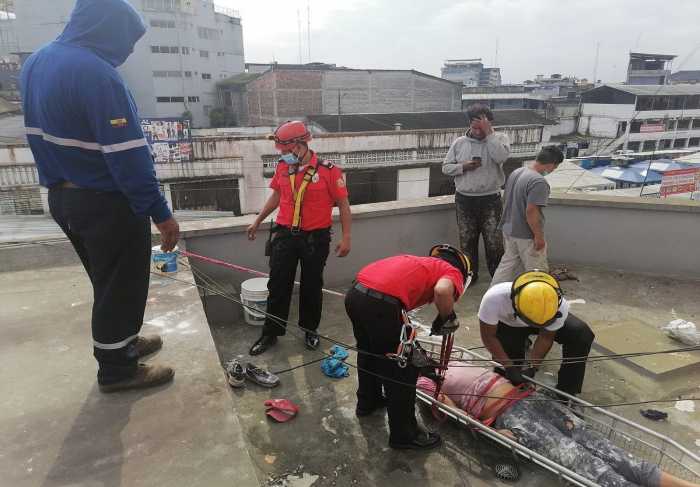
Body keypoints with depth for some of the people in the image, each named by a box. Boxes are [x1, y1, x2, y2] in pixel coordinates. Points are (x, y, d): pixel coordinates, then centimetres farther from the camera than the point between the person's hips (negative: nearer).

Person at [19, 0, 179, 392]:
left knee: (107, 281, 23)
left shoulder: (37, 62, 9)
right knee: (121, 286, 6)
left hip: (62, 197, 9)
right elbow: (128, 157, -25)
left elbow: (45, 136, 15)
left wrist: (60, 182, 21)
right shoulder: (95, 73, -21)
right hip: (107, 202, -9)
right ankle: (117, 369, 21)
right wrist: (161, 212, -21)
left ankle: (122, 342, 40)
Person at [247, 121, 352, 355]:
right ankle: (271, 332, 24)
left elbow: (343, 205, -6)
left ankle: (310, 329, 32)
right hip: (285, 235, 3)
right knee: (278, 285, 9)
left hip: (315, 239, -3)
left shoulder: (328, 171, -12)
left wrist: (346, 237, -10)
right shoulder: (282, 167, 1)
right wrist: (258, 221, 21)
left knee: (312, 287, 12)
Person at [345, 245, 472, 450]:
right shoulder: (453, 272, 11)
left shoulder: (421, 263, 31)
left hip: (354, 294, 8)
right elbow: (442, 290, -16)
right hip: (380, 303, -8)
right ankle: (403, 435, 30)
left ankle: (367, 401, 55)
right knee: (402, 370, 13)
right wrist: (448, 319, 4)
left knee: (369, 351, 33)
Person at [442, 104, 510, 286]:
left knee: (494, 242, 3)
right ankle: (470, 274, 29)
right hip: (464, 200, 2)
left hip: (490, 200, -2)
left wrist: (488, 133, -19)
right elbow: (446, 167, 7)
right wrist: (463, 166, -12)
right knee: (467, 240, 12)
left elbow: (501, 157, -23)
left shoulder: (499, 138, -2)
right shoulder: (459, 143, 4)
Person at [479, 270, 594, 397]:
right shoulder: (493, 298, -42)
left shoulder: (560, 306, -36)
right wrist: (509, 366, -29)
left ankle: (565, 393, -9)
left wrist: (532, 365, -27)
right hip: (507, 324, -1)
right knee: (507, 378, -7)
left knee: (581, 334, -24)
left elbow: (546, 337, -17)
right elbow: (488, 336, -25)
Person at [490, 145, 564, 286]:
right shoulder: (539, 182, -24)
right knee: (537, 270, 10)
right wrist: (538, 236, -18)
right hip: (526, 235, -8)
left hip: (509, 230, 9)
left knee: (508, 264, 20)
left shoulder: (516, 172, 4)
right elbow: (531, 211, -28)